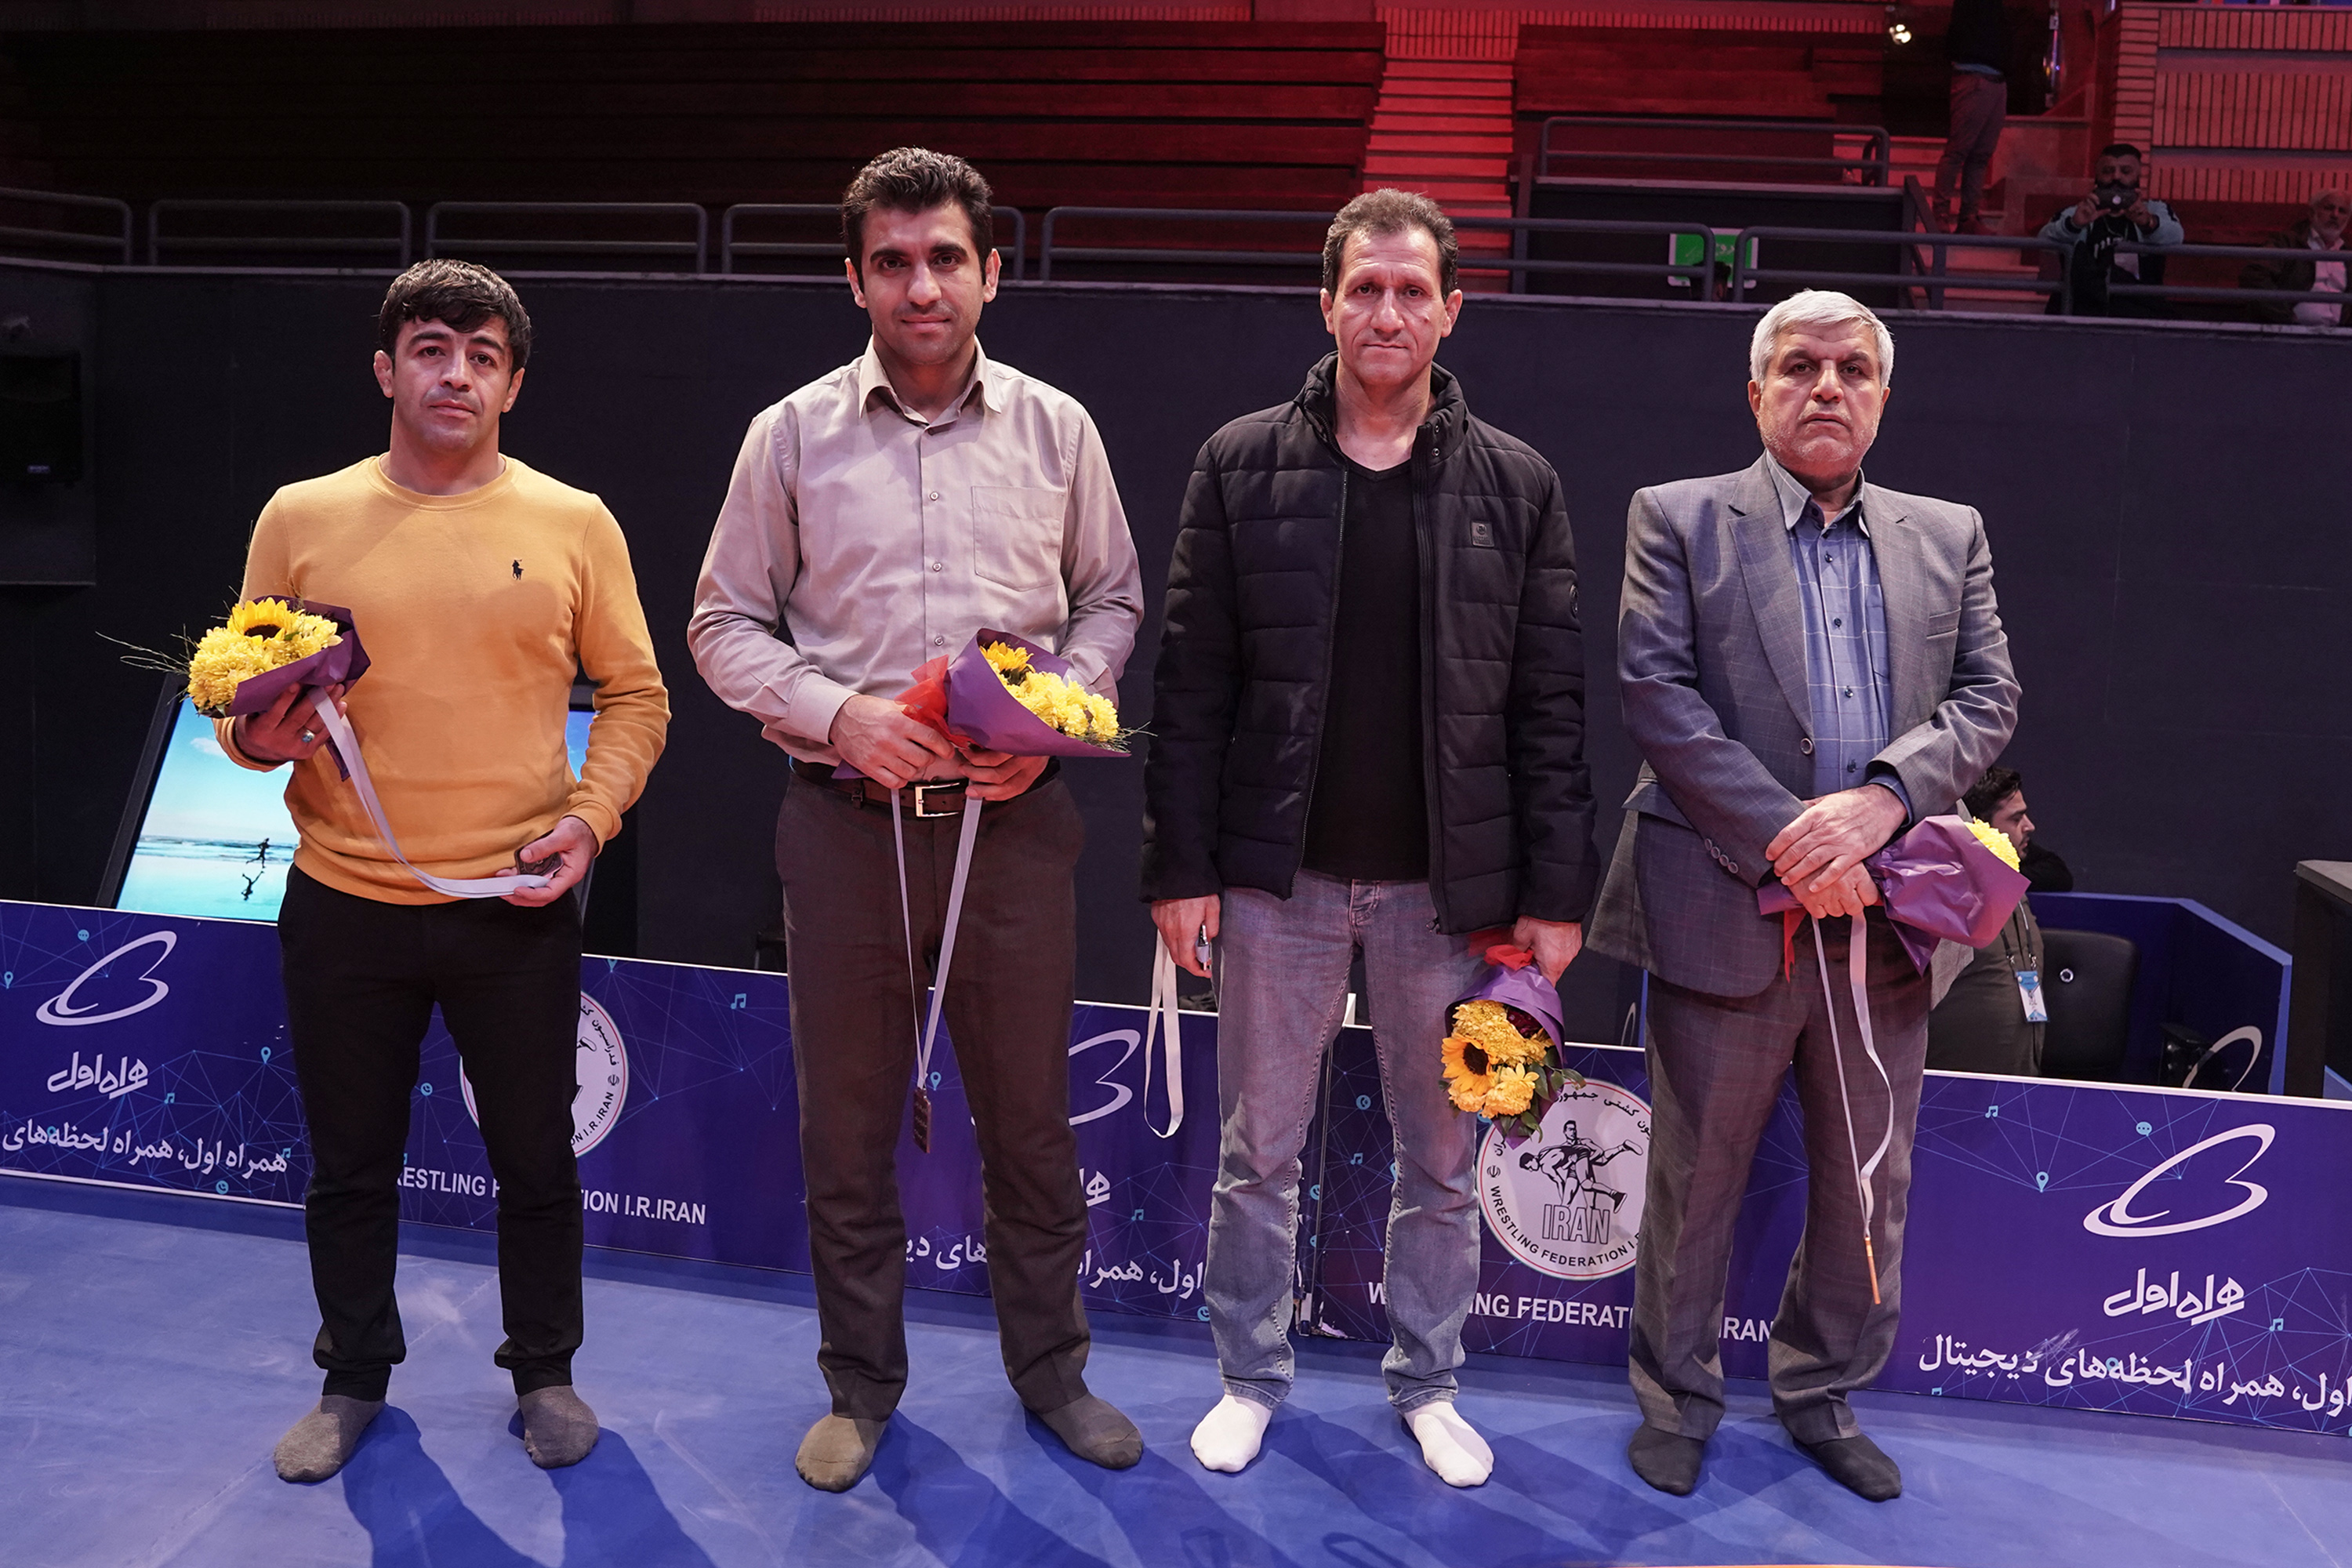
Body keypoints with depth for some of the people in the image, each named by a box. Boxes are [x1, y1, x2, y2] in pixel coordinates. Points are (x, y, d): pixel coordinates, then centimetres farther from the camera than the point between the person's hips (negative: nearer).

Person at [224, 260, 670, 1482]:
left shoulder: (573, 524, 1)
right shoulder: (302, 519, 3)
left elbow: (635, 694, 5)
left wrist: (590, 815, -8)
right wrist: (261, 736, -12)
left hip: (517, 905, -1)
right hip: (344, 907, 1)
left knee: (535, 1160, 11)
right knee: (350, 1164, 15)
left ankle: (545, 1372, 32)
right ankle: (354, 1377, 37)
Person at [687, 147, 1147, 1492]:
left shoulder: (1055, 429, 3)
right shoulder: (794, 436, 0)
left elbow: (1112, 597, 11)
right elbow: (726, 623, 4)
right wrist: (837, 714, -13)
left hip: (1014, 817, 1)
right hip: (848, 817, 0)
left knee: (1032, 1112, 11)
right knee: (848, 1120, 11)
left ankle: (1052, 1368, 31)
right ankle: (862, 1383, 30)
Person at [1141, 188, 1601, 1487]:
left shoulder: (1516, 485, 1)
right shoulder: (1242, 466, 0)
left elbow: (1550, 705, 1)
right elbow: (1191, 683, -1)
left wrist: (1556, 891, -3)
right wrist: (1179, 866, -5)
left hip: (1447, 888, 1)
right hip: (1280, 879, 0)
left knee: (1444, 1161, 12)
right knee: (1257, 1152, 11)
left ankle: (1426, 1385, 33)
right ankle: (1250, 1379, 31)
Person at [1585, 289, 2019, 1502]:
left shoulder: (1948, 537, 12)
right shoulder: (1679, 520, 1)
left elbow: (1988, 698, 3)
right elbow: (1656, 694, -10)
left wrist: (1880, 799, -15)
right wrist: (1786, 837, -17)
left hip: (1885, 916, 4)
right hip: (1727, 907, -3)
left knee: (1872, 1183, 14)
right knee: (1695, 1175, 9)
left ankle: (1823, 1392, 35)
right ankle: (1677, 1398, 28)